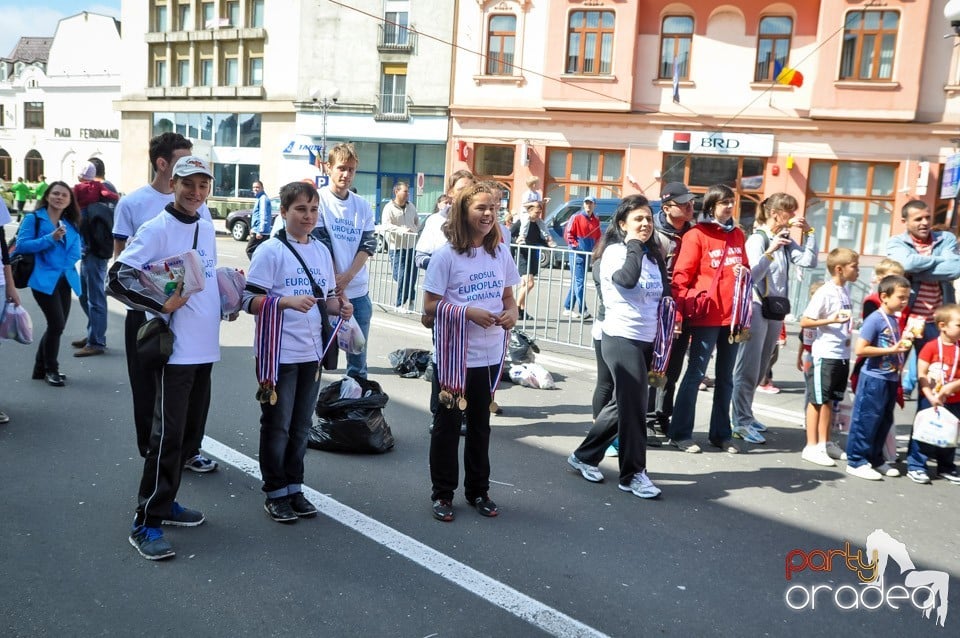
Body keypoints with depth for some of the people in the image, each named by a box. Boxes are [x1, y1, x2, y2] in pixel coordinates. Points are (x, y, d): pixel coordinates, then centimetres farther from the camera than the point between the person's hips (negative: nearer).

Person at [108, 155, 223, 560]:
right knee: (168, 435, -6)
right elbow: (118, 277, -16)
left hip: (204, 349, 8)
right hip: (174, 349, -8)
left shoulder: (207, 228, 11)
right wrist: (163, 305, -20)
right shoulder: (157, 229, -12)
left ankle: (165, 502, 30)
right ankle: (145, 523, 5)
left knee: (191, 432, 14)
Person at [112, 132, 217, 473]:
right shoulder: (132, 203, -3)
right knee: (148, 385, 8)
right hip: (147, 309, -2)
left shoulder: (196, 203, 4)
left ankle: (189, 450, 21)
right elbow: (121, 255, 0)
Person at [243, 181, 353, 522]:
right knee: (277, 426, 6)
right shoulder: (270, 251, -9)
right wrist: (288, 301, -28)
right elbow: (250, 301, -14)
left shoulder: (322, 251, 9)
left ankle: (294, 488, 28)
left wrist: (339, 307, -5)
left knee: (301, 426, 15)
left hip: (312, 353, 6)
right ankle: (275, 493, 20)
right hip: (279, 354, -6)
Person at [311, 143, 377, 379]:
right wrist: (335, 283, -12)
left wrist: (347, 277, -11)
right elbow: (321, 245, -7)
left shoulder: (362, 206, 10)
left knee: (359, 351, 11)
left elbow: (368, 245, 4)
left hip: (359, 291, 4)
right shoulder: (319, 200, -3)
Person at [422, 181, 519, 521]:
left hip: (489, 356, 5)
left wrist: (511, 313, -8)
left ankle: (478, 490, 31)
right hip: (453, 356, -4)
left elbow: (508, 296, 14)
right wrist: (468, 313, -22)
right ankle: (443, 493, 22)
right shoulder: (446, 255, -10)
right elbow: (430, 306, -10)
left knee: (480, 424, 16)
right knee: (447, 424, 8)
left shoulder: (500, 252, 5)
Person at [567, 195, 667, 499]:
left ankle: (584, 456, 26)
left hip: (646, 340, 8)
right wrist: (634, 245, -18)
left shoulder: (654, 256, 12)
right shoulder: (614, 252, -10)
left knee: (622, 404, 13)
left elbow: (662, 297, 16)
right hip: (621, 339, -8)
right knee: (634, 406, -5)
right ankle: (633, 474, 8)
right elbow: (627, 279, -32)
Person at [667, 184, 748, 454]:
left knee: (726, 377, 12)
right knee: (696, 373, -2)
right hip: (707, 316, -6)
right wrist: (683, 309, -19)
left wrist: (744, 272, 2)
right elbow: (682, 275, -11)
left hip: (733, 315, 6)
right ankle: (680, 433, 7)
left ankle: (721, 433, 22)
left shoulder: (737, 234, 13)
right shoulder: (697, 235, -6)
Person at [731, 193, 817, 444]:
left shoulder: (786, 240, 8)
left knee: (760, 369, 14)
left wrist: (808, 232, 1)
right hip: (756, 308, -8)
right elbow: (753, 275, -18)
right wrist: (770, 252, -29)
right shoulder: (758, 239, -11)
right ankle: (741, 423, 0)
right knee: (748, 368, -5)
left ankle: (745, 414, 24)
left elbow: (809, 261, 1)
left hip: (776, 309, 8)